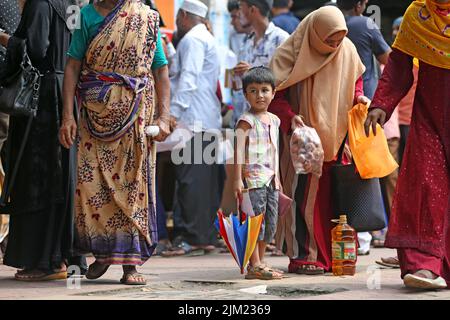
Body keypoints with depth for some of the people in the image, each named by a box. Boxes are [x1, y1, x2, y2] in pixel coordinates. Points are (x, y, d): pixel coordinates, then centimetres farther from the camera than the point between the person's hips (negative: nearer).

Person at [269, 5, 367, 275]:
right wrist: (290, 117, -26)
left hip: (336, 137, 4)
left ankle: (335, 255, 10)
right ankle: (302, 257, -2)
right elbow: (275, 95, -10)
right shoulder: (291, 54, -13)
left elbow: (355, 80, 19)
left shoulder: (347, 51, 1)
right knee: (305, 196, -6)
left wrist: (358, 97, -2)